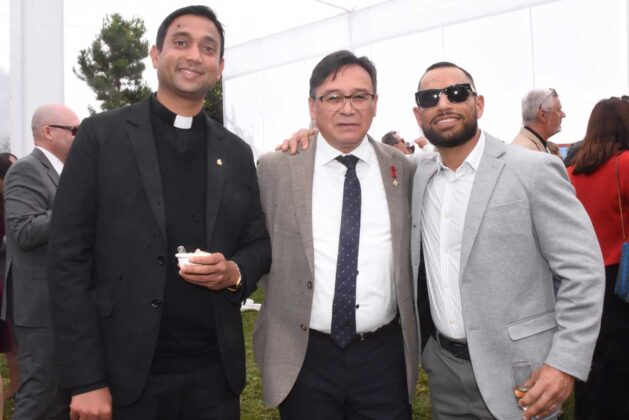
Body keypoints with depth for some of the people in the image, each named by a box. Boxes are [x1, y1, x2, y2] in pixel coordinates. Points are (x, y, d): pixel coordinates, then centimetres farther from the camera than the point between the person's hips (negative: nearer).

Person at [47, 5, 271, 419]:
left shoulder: (237, 152, 7)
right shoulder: (102, 135, -3)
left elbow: (259, 243, 12)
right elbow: (69, 257, -6)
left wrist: (234, 273, -11)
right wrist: (86, 380, -10)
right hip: (127, 372, -3)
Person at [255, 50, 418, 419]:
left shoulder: (404, 170, 2)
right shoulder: (276, 168, -3)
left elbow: (413, 256, 11)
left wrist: (415, 339, 9)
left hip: (384, 357, 1)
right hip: (304, 357, -1)